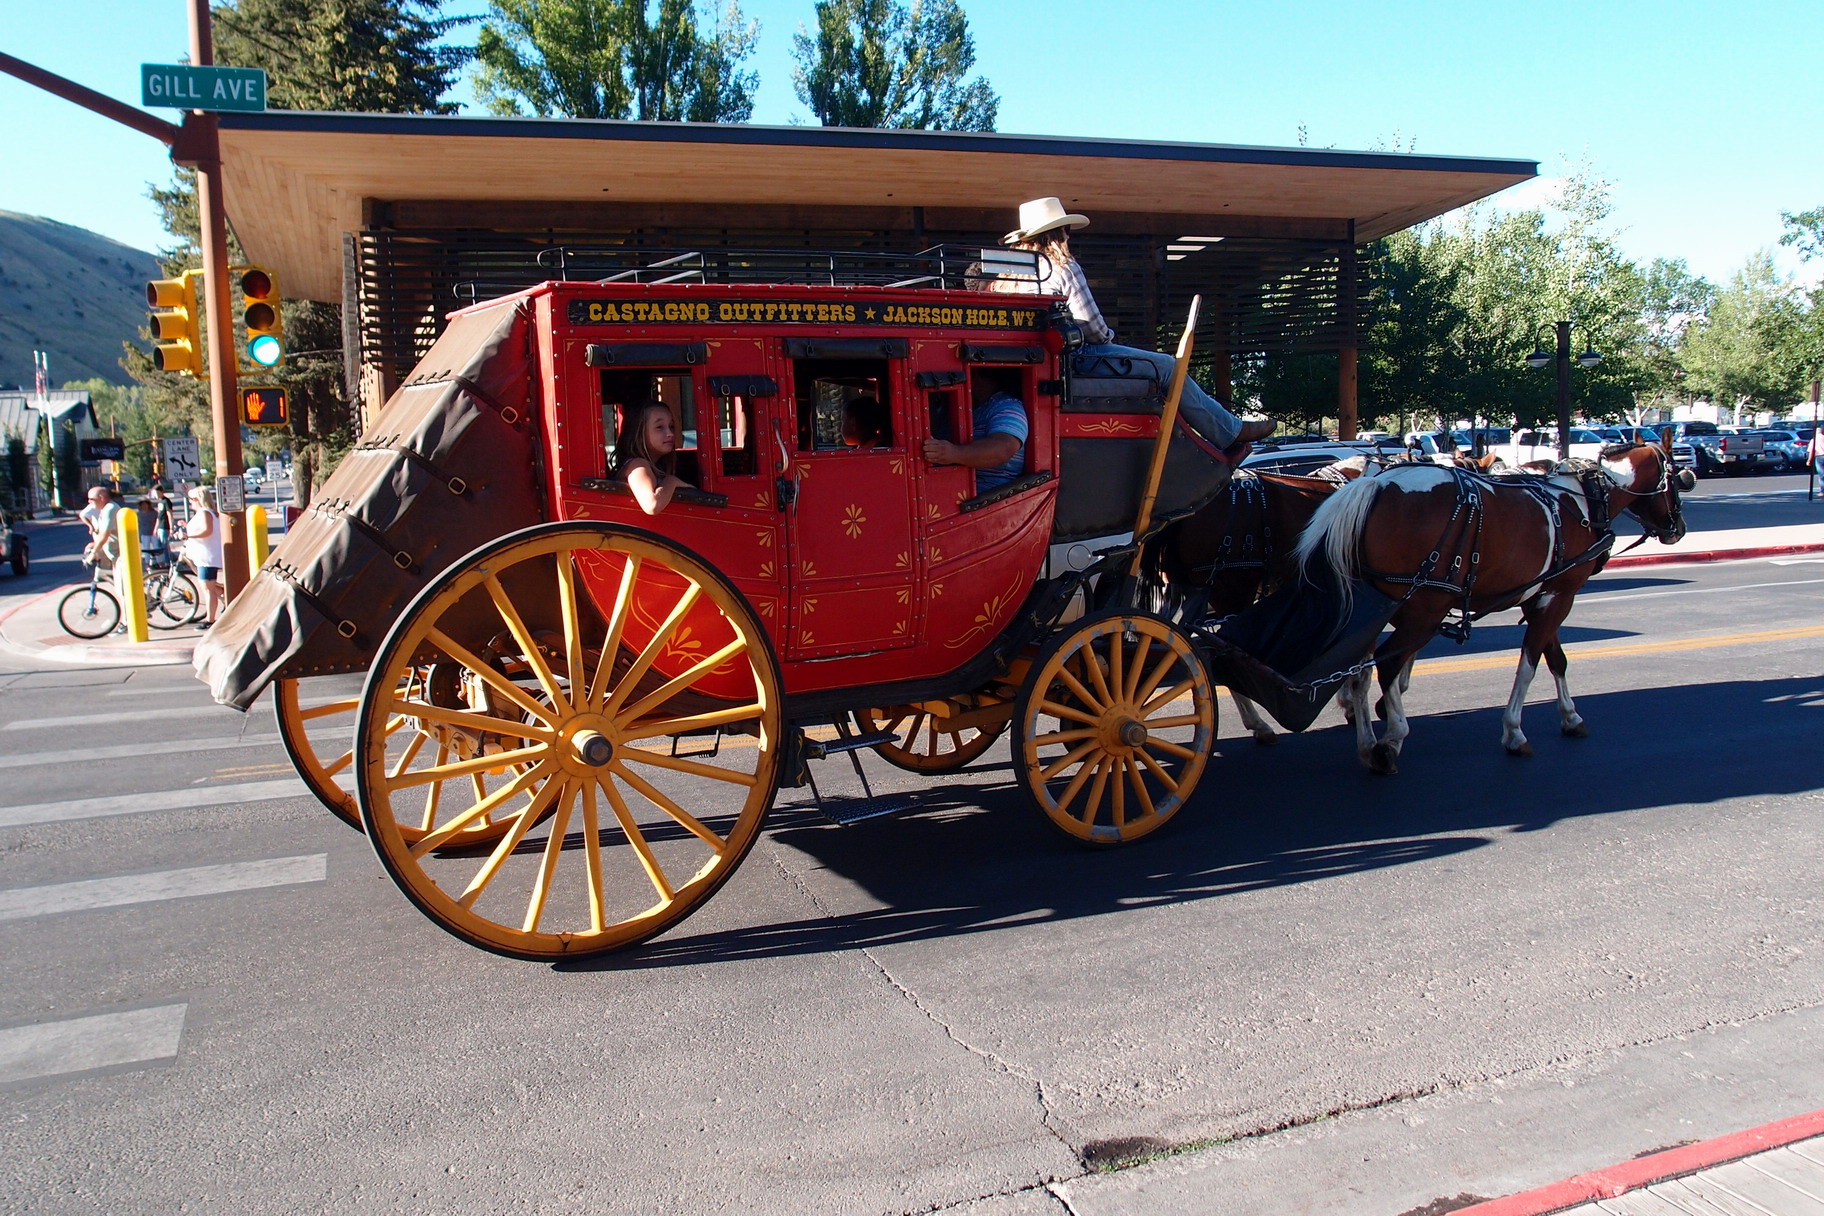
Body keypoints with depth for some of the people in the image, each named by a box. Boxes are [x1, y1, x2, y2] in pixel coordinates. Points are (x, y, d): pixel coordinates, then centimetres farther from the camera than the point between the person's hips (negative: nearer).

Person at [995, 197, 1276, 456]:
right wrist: (1107, 337, 10)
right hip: (1074, 358, -9)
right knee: (1167, 366, 4)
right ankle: (1232, 431, 11)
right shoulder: (1064, 266, -10)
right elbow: (1090, 324, -14)